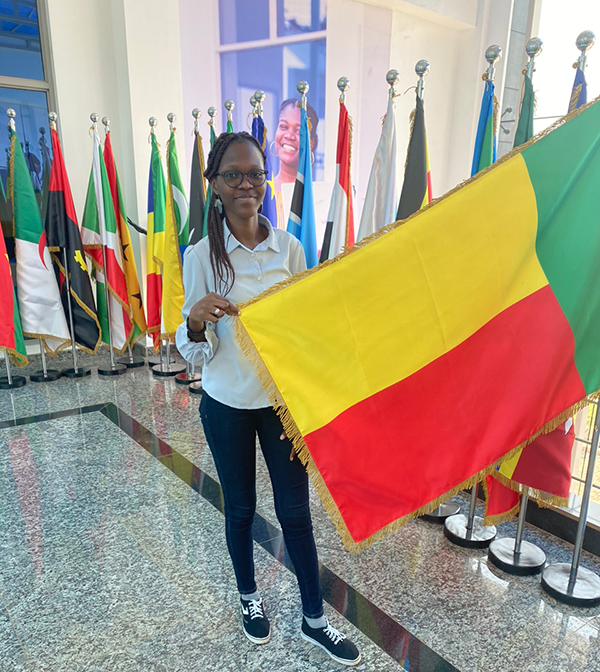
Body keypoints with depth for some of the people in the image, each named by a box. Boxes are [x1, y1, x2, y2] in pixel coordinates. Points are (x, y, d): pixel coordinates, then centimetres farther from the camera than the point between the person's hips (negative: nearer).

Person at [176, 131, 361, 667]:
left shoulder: (290, 248, -5)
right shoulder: (201, 256, -10)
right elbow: (196, 354, -7)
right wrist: (196, 323, -30)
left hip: (282, 399, 1)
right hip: (228, 405, -1)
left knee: (296, 510, 11)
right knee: (240, 509, 17)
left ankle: (314, 620, 32)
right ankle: (250, 598, 44)